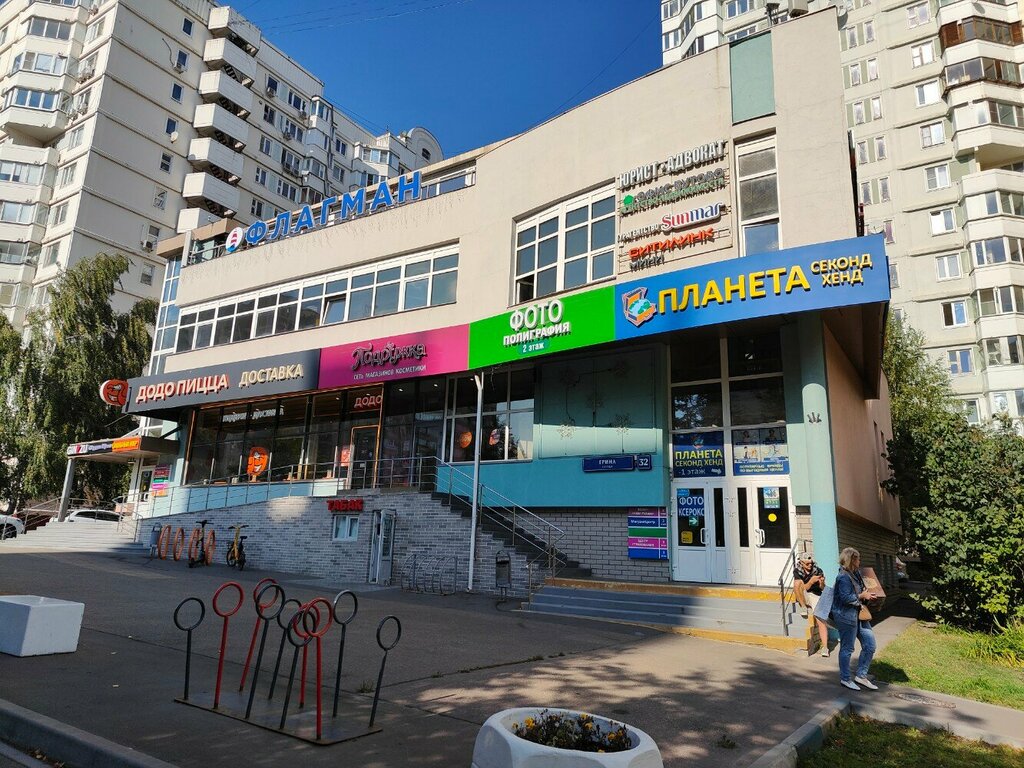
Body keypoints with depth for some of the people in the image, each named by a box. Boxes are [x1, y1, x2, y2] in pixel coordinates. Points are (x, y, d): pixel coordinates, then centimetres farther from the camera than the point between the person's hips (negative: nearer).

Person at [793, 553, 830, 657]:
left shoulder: (818, 571, -3)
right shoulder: (797, 572, -7)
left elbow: (822, 588, 1)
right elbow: (803, 588, -13)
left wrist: (822, 583, -21)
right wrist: (811, 581, -27)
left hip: (815, 595, 0)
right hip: (802, 597, 0)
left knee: (821, 619, -19)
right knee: (798, 583, -30)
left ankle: (825, 647, -14)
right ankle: (803, 607, -17)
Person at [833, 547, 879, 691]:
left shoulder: (856, 573, 10)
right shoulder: (843, 577, -20)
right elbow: (845, 598, -25)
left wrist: (867, 593, 5)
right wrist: (862, 596, -15)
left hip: (859, 615, 10)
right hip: (846, 616, -10)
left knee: (870, 644, 10)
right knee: (847, 648, 3)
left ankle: (861, 676, 22)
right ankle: (845, 679, 18)